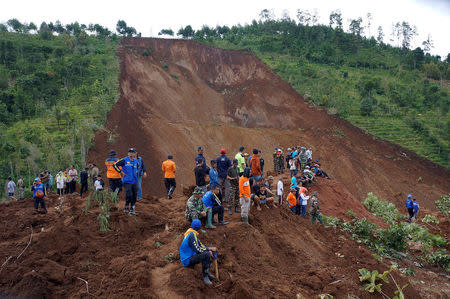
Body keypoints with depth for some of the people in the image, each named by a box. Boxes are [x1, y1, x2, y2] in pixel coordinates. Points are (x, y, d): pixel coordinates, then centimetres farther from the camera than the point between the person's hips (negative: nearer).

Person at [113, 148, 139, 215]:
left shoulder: (135, 161, 12)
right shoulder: (124, 160, -6)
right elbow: (115, 165, -6)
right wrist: (120, 172, -7)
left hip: (134, 181, 6)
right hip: (127, 181, -6)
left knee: (134, 196, 6)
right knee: (129, 195, -15)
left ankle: (132, 210, 18)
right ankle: (126, 207, 6)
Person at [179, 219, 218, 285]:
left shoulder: (192, 233, 8)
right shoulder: (192, 235, -21)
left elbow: (200, 245, 13)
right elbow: (198, 249, -26)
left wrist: (209, 250, -1)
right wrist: (210, 249, -17)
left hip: (191, 256, 10)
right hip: (188, 261, -10)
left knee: (209, 252, 12)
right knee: (206, 255, -31)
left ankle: (206, 271, 13)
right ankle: (205, 276, -17)